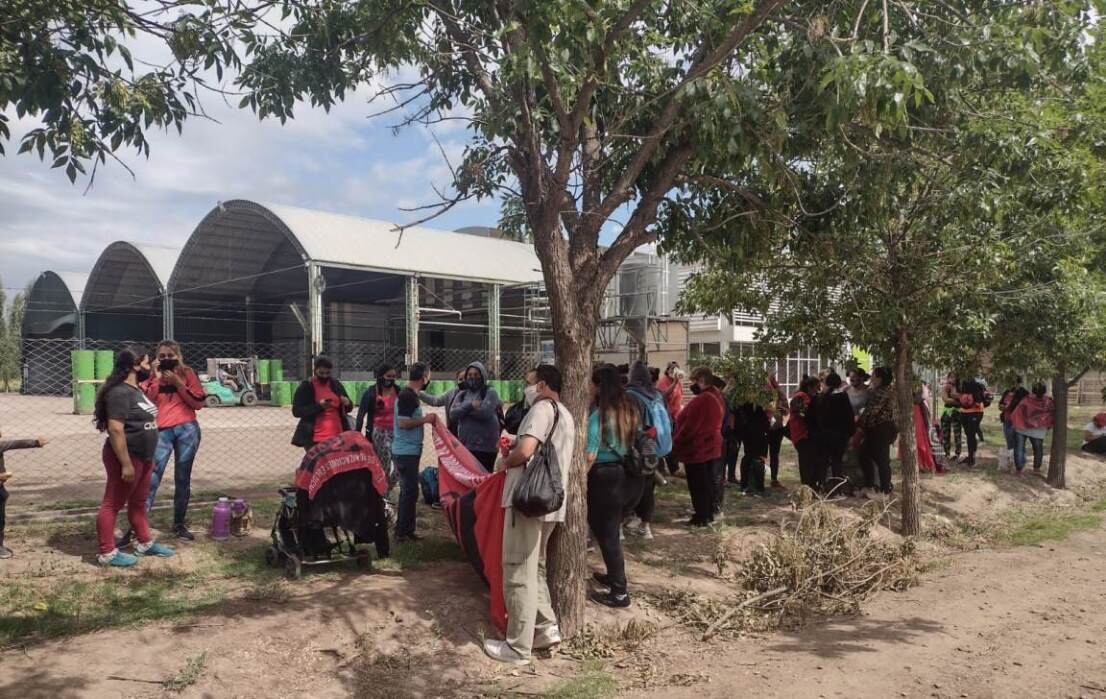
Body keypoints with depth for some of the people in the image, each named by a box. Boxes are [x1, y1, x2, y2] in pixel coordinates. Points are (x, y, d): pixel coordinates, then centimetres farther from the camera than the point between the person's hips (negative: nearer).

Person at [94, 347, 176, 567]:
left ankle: (145, 543, 29)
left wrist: (149, 458, 22)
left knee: (138, 503, 19)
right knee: (112, 504, 0)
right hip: (127, 458, -10)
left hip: (143, 457, 10)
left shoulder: (136, 390, 12)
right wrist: (126, 464, -26)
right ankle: (107, 553, 7)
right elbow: (116, 429, -26)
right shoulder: (120, 393, -20)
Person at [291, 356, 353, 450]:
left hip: (337, 437, 4)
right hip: (315, 439, -4)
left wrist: (347, 403, -9)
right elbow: (296, 411, -8)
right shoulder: (306, 387, -2)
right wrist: (318, 406, -21)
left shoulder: (336, 385, 10)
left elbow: (349, 407, 16)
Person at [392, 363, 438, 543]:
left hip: (409, 451, 10)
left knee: (408, 490, 15)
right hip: (406, 452, -10)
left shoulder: (409, 395, 13)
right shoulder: (407, 396, -17)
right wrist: (425, 420, -14)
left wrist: (425, 420, 9)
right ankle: (402, 532, 3)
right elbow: (403, 423, -22)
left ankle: (405, 530, 23)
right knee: (410, 491, -5)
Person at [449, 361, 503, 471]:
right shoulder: (461, 395, 14)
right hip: (465, 446, 5)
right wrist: (470, 405, -13)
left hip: (485, 446, -5)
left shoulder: (490, 393, -1)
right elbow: (453, 414, 0)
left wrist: (464, 410, -3)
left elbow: (485, 412, -16)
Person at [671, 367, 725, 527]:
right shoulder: (716, 396, 7)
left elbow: (689, 427, -24)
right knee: (707, 481, 17)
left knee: (697, 485, 0)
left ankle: (701, 517, 7)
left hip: (696, 448, -10)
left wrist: (675, 444, -12)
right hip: (710, 447, 10)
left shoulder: (701, 400, -25)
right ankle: (708, 513, 27)